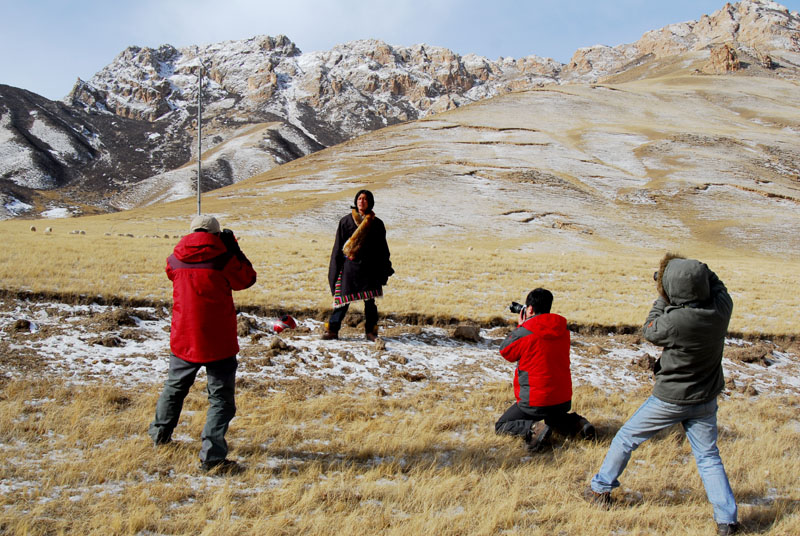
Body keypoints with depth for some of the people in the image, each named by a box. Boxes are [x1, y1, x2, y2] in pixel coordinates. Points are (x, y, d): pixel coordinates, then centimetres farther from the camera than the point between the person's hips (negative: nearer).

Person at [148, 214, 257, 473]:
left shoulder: (175, 260, 1)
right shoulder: (223, 258, -11)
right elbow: (246, 279, 2)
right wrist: (233, 250, 7)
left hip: (183, 340, 5)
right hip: (218, 342, -5)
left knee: (174, 387, 27)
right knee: (221, 398, 1)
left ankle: (160, 435, 42)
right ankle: (211, 457, -6)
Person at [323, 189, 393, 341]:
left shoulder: (376, 223, 9)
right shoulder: (346, 221, 6)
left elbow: (382, 249, 12)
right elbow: (338, 246, 6)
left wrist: (384, 269, 7)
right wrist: (335, 269, 1)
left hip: (369, 268, 1)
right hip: (349, 266, -1)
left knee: (370, 302, 1)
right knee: (343, 300, -4)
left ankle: (371, 331, 10)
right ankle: (332, 329, 2)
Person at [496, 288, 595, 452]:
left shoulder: (525, 332, -18)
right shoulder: (563, 329, 1)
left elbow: (505, 351, -2)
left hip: (536, 402, -6)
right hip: (563, 399, 6)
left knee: (501, 426, 7)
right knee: (551, 418, 38)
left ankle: (534, 429, -19)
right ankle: (576, 423, 7)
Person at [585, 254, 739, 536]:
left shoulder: (674, 320, -31)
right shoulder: (722, 308, -16)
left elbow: (650, 332, -8)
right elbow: (715, 283, 8)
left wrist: (664, 297, -2)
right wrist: (692, 269, -2)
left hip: (670, 400, -5)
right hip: (706, 401, 5)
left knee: (626, 438, 13)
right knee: (709, 458, 17)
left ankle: (600, 489, 26)